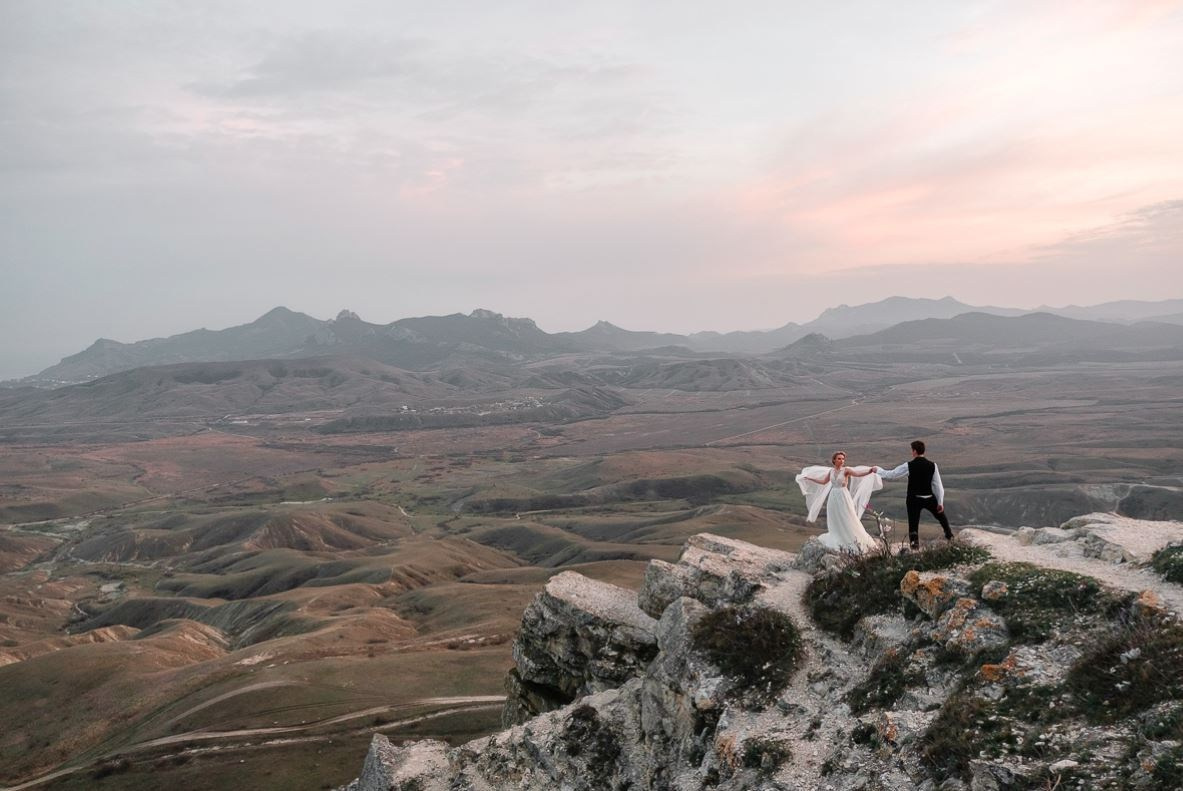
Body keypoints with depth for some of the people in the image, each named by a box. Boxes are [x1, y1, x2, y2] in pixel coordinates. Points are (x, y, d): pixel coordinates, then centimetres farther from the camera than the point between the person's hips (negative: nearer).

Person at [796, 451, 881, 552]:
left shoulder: (846, 470, -8)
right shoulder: (831, 471, 7)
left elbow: (858, 474, -23)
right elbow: (823, 482, 18)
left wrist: (871, 471, -38)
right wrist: (808, 478, 21)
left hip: (843, 497, -5)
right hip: (833, 497, 5)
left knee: (848, 521, -4)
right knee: (835, 522, 9)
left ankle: (854, 542, 3)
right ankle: (837, 542, 19)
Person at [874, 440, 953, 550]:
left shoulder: (908, 466, -15)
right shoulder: (932, 465, -6)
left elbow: (891, 475, -8)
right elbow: (938, 485, -2)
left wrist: (878, 470, 8)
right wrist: (940, 502, 6)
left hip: (914, 500, -3)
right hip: (929, 498, 3)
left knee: (913, 525, 5)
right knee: (941, 515, 29)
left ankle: (914, 545, 3)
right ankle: (949, 536, 43)